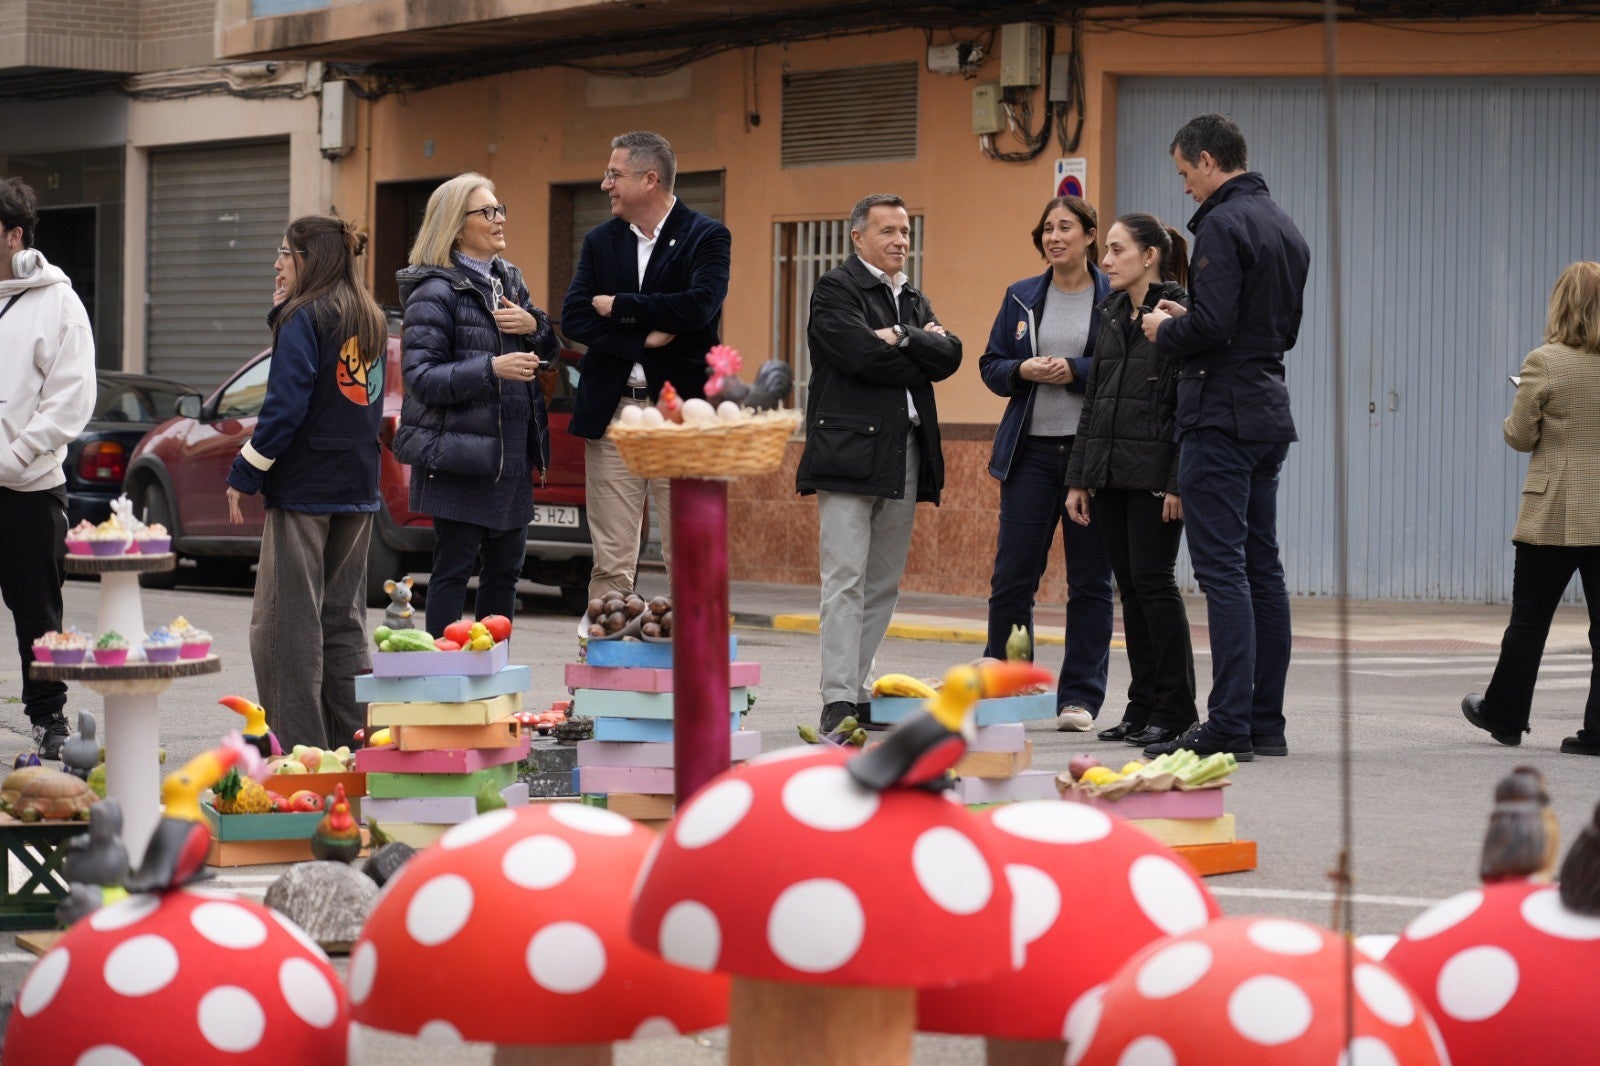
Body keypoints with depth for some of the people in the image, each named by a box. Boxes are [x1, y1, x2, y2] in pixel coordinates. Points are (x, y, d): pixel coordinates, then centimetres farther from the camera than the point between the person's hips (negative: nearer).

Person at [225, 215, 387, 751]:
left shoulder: (305, 318, -11)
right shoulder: (370, 321, 12)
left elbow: (285, 405, -16)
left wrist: (244, 476, -10)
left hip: (304, 486, -8)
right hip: (358, 488, 8)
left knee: (285, 619, -3)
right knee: (344, 619, 12)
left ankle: (297, 743, -5)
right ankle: (354, 737, 11)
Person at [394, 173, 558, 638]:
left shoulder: (509, 280, 14)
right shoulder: (435, 293, -10)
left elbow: (548, 349, 21)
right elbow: (421, 378, -17)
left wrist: (534, 326, -2)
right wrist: (492, 368, -27)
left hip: (511, 452, 8)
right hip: (461, 455, -8)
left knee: (506, 565, 11)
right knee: (454, 567, -6)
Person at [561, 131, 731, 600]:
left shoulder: (706, 236, -1)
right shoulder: (600, 240, 13)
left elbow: (700, 306, -18)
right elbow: (573, 318, 2)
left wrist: (618, 307, -8)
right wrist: (642, 339, -12)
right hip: (612, 413, 4)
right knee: (611, 563, 3)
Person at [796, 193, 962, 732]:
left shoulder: (914, 300, 21)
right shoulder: (836, 289, -1)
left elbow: (949, 355, 5)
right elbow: (862, 354, -16)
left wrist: (901, 339, -10)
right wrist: (921, 353, -2)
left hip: (905, 455, 7)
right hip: (849, 451, -7)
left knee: (883, 584, 8)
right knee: (845, 581, -11)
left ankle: (860, 692, 13)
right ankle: (838, 700, -13)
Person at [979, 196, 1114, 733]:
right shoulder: (1022, 297, 12)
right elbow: (991, 365, 12)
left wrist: (1075, 370, -16)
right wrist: (1024, 371, -8)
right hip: (1031, 451, 3)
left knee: (1089, 580, 2)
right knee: (1012, 576, 0)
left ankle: (1080, 697, 8)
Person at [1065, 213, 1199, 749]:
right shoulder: (1112, 316, 14)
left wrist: (1180, 482, -19)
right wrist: (1078, 478, 13)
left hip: (1154, 473, -7)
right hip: (1110, 474, 7)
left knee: (1153, 580, -8)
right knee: (1130, 586, 8)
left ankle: (1175, 710, -2)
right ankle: (1143, 706, 13)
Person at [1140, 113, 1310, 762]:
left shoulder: (1222, 224, -14)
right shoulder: (1285, 228, 16)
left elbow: (1212, 326, -23)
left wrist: (1164, 332, -2)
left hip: (1222, 414, -9)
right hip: (1270, 413, 9)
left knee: (1222, 568, -10)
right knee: (1262, 568, 11)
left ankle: (1229, 727, -12)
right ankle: (1266, 723, 14)